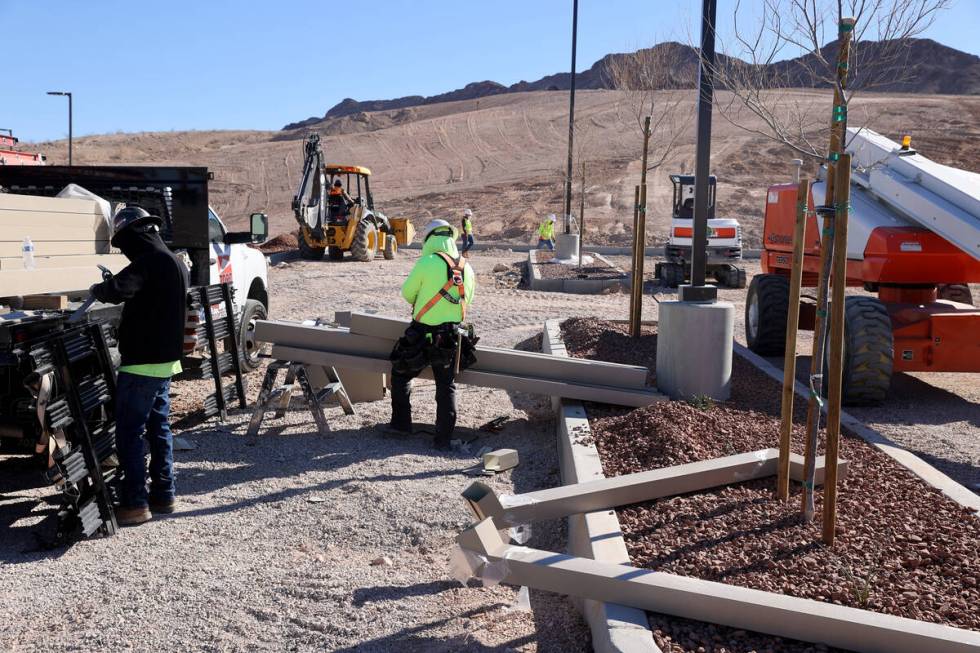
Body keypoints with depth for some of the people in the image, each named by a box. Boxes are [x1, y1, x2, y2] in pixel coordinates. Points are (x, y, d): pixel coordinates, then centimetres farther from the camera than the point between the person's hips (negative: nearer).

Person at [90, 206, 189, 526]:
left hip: (142, 362, -10)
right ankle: (164, 495, 21)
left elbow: (116, 290, -26)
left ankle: (135, 504, -1)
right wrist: (115, 286, 13)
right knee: (159, 428, 15)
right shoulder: (175, 262, 14)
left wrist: (97, 288, -5)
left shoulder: (149, 261, -17)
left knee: (129, 434, -4)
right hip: (165, 359, 10)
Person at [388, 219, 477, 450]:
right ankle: (444, 438, 14)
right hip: (451, 338, 4)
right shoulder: (467, 269, 1)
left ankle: (401, 423, 23)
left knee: (401, 375, 19)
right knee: (447, 387, 14)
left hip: (422, 335, -4)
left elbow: (406, 293, -3)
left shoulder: (426, 263, -15)